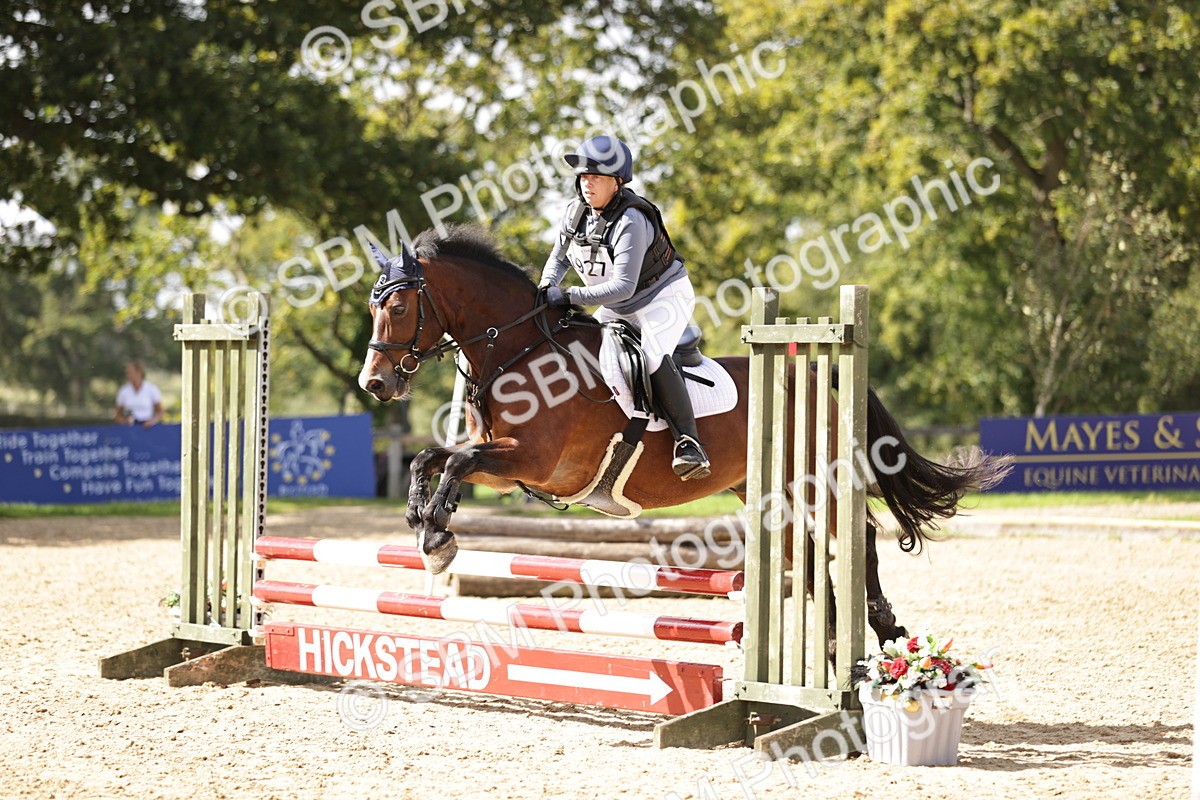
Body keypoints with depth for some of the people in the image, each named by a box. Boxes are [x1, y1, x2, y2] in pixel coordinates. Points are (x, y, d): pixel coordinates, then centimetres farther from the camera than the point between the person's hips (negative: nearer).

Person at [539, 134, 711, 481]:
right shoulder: (575, 211, -7)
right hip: (618, 309, 9)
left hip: (665, 296, -9)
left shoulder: (630, 222, -30)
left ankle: (688, 443, -34)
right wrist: (546, 287, -10)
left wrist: (568, 296, -35)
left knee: (652, 355, -32)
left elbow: (623, 286, -34)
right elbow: (559, 257, 10)